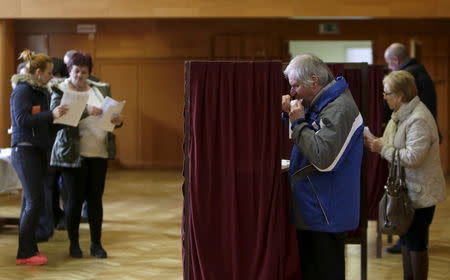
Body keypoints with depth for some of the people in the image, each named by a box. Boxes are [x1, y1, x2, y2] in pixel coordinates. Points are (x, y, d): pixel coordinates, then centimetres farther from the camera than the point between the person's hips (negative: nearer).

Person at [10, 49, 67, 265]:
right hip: (25, 150, -8)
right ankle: (25, 253, -4)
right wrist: (51, 115, -24)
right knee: (35, 201, -10)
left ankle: (29, 249, 14)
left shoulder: (42, 92, 15)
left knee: (30, 202, 9)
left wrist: (59, 116, 4)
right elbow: (21, 119, -19)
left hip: (39, 150, 8)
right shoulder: (22, 90, -9)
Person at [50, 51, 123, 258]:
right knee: (75, 199, 2)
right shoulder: (60, 90, -4)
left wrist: (118, 120, -10)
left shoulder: (101, 89, 11)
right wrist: (85, 111, -30)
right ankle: (73, 243, 16)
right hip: (73, 154, -4)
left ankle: (96, 244, 15)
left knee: (96, 198, 6)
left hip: (99, 152, 4)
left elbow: (112, 114, 15)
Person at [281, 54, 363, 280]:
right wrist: (289, 114, 1)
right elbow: (304, 142, 18)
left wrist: (298, 122, -19)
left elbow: (323, 159, -28)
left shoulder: (339, 109, -20)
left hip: (326, 215, -10)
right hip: (311, 209, 10)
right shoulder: (319, 104, 12)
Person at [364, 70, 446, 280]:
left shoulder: (419, 119, -22)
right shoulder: (401, 115, 9)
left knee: (416, 242, 1)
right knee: (406, 239, 18)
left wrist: (382, 149, -20)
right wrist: (375, 143, -1)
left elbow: (412, 157, -29)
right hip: (407, 189, 10)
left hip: (420, 192, -10)